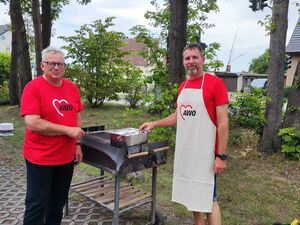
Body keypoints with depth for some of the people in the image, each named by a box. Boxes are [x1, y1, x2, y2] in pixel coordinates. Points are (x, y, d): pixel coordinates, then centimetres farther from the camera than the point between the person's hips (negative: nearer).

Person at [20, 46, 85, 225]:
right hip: (40, 158, -5)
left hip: (66, 157, 6)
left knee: (58, 203, 20)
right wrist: (68, 130, -21)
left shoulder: (72, 88, 5)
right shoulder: (33, 88, -14)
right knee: (37, 205, 8)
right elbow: (32, 123, -22)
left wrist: (77, 144, 8)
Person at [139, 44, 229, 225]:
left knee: (208, 198, 0)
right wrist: (154, 123, 16)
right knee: (194, 195, 16)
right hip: (184, 151, 7)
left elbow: (223, 122, -13)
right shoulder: (183, 86, 10)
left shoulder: (215, 83, -10)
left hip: (205, 152, -6)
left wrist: (221, 156, -15)